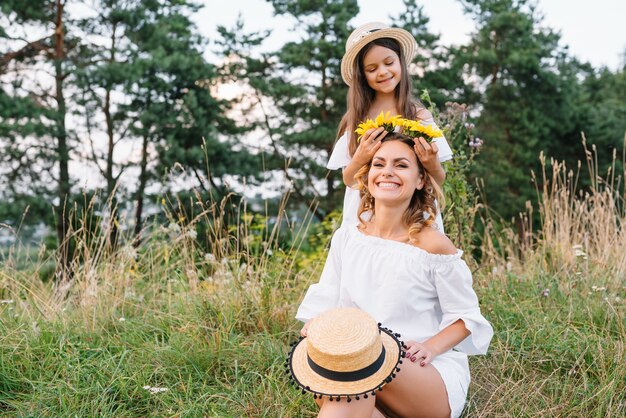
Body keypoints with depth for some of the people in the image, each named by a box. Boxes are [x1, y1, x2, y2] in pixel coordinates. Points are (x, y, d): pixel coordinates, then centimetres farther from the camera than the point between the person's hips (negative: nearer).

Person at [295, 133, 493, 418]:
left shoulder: (433, 245, -8)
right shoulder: (346, 237, 6)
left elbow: (465, 316, -1)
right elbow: (324, 302, 10)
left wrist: (430, 347, -19)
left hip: (434, 374, -3)